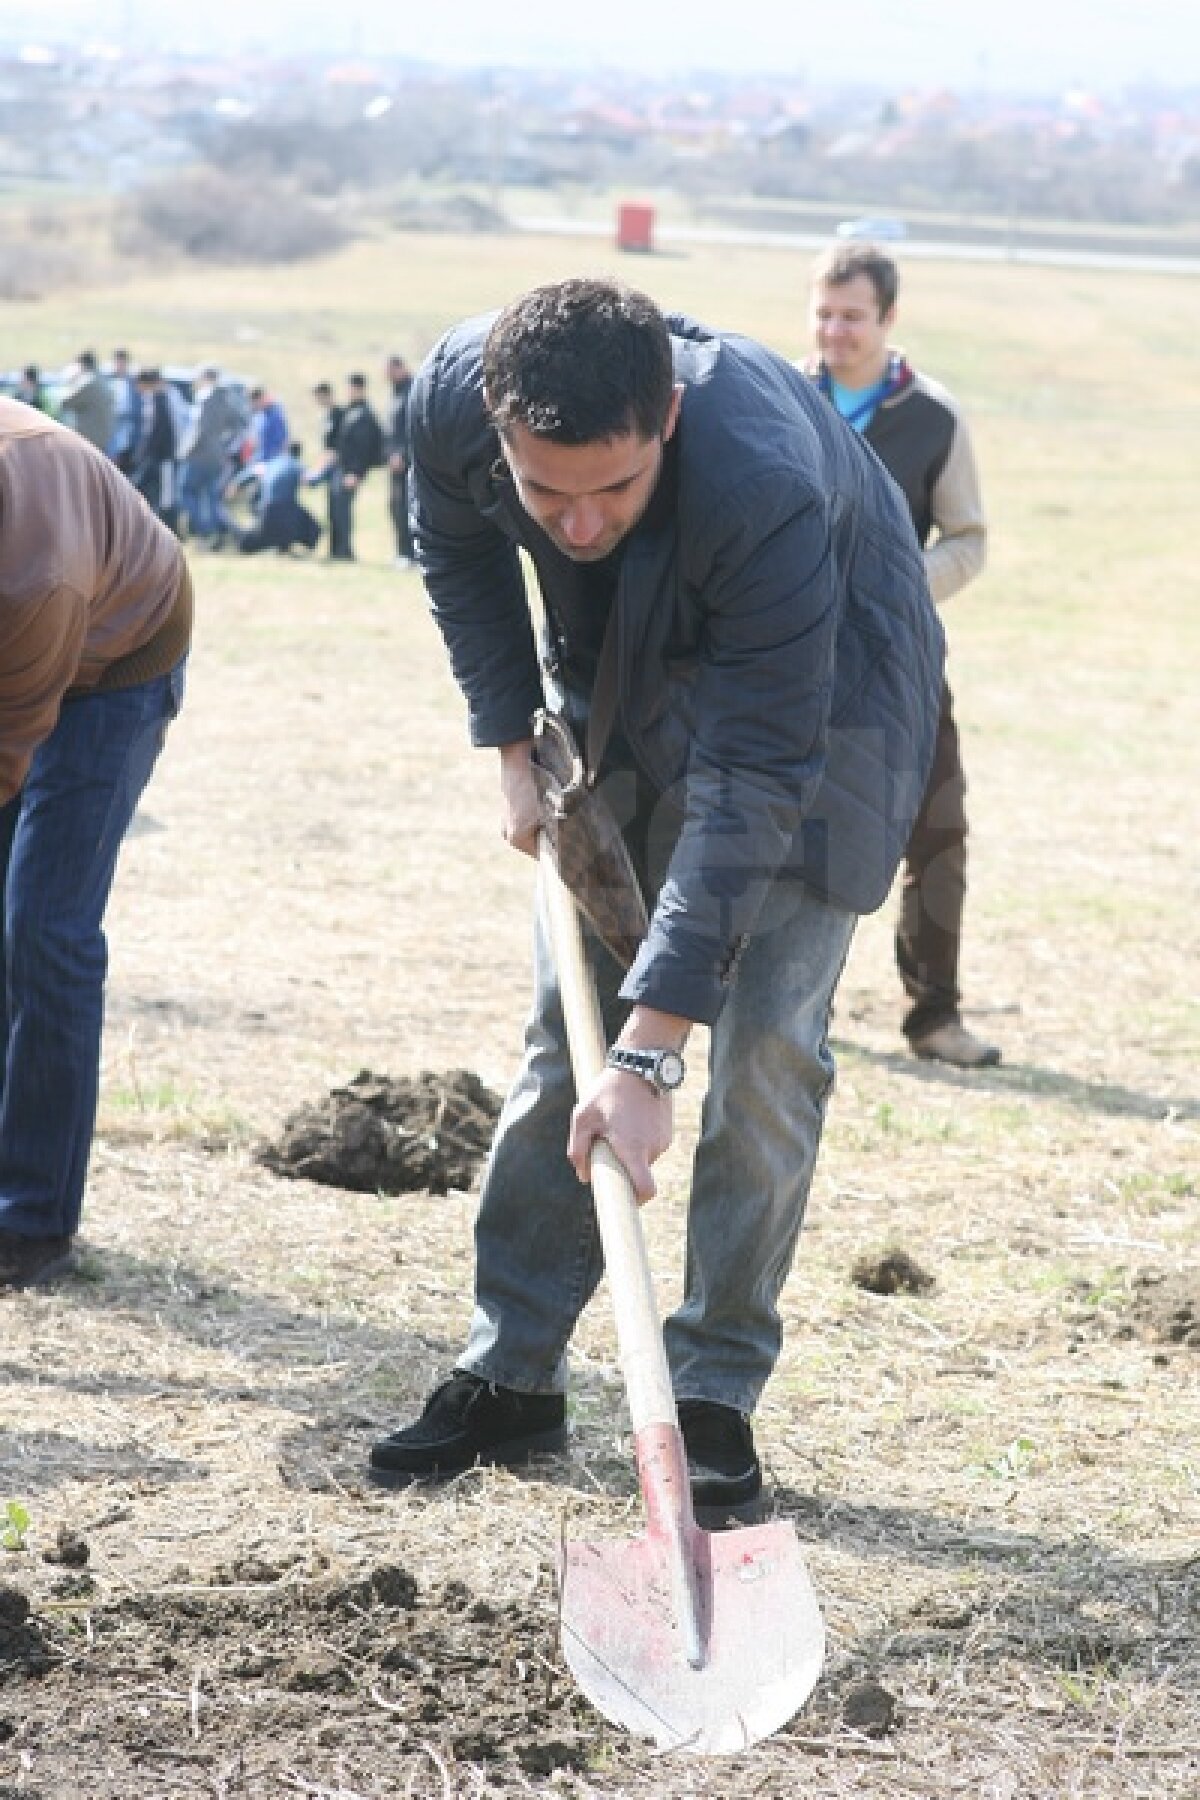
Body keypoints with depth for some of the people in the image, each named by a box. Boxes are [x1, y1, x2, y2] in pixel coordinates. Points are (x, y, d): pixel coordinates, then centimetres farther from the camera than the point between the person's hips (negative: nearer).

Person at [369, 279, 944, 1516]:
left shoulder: (767, 488, -43)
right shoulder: (453, 398, -28)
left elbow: (751, 787, -41)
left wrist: (649, 1053, -43)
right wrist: (513, 744, -5)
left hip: (817, 693, -4)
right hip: (623, 687, 5)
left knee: (766, 1045, -10)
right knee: (567, 1025, 4)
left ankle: (713, 1394, 1)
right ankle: (511, 1372, 12)